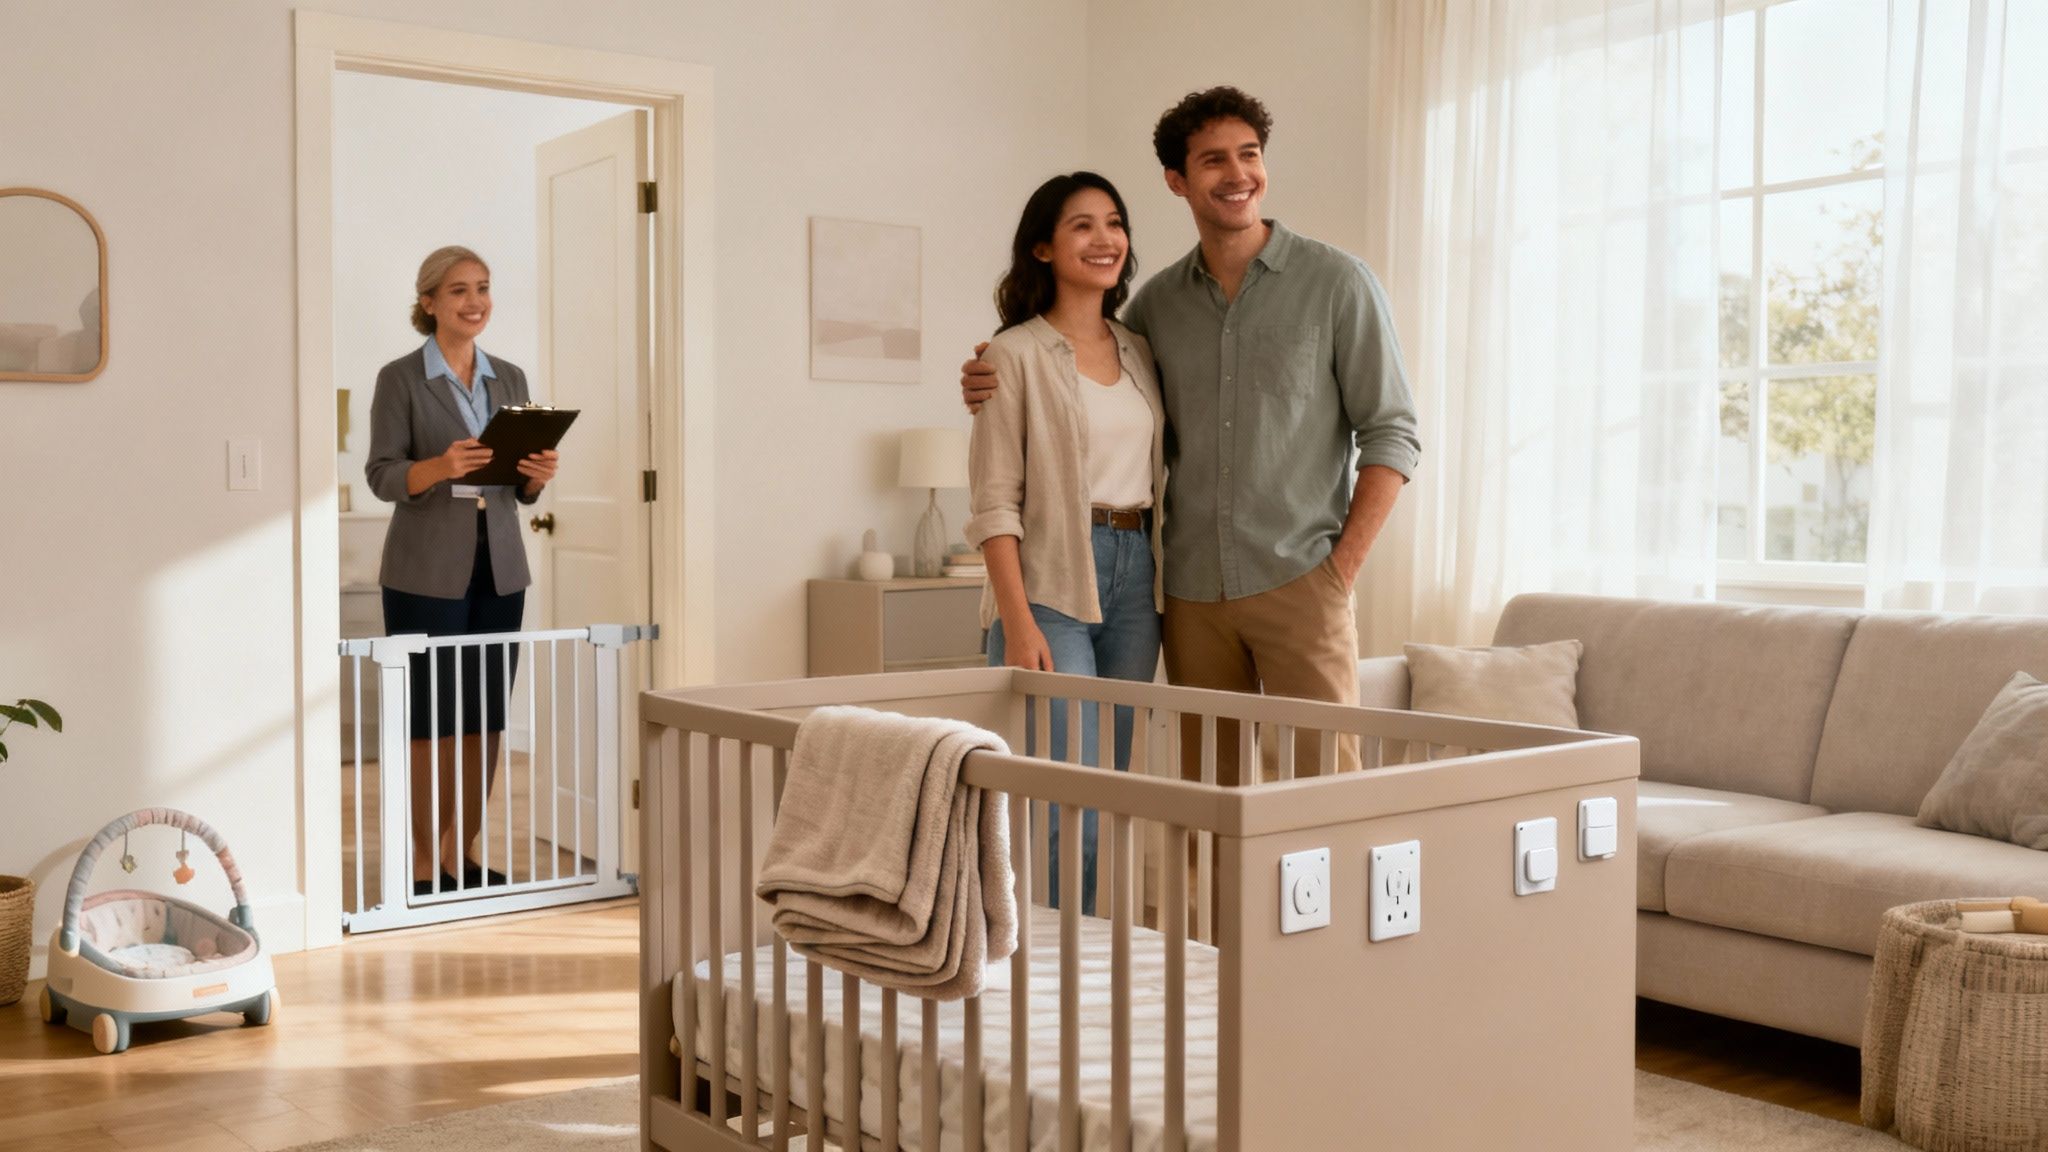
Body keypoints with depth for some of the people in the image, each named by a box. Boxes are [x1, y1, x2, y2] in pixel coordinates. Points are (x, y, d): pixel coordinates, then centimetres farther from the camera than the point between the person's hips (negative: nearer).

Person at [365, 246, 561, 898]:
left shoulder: (509, 378, 12)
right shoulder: (400, 379, -2)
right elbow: (381, 475, -8)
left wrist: (539, 475, -8)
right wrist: (442, 466, -26)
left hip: (499, 567, 5)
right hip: (427, 569, -5)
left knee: (486, 717, 6)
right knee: (430, 718, -2)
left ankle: (460, 854, 17)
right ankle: (423, 863, 8)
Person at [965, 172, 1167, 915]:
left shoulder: (1140, 352, 14)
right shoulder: (1015, 354, -4)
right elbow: (995, 501, -9)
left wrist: (1164, 588, 10)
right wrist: (1018, 623, -17)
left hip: (1136, 576, 6)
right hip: (1052, 581, -6)